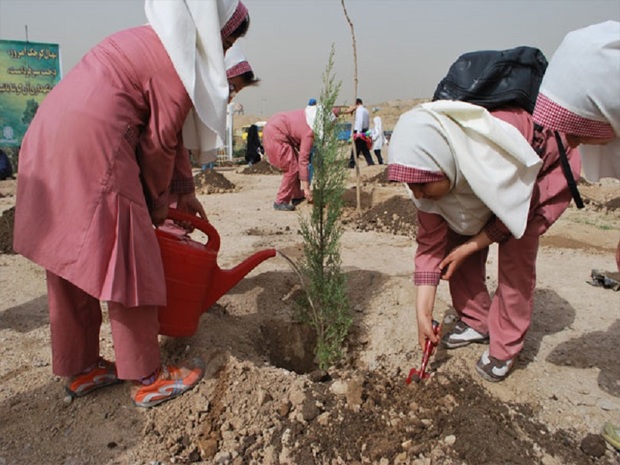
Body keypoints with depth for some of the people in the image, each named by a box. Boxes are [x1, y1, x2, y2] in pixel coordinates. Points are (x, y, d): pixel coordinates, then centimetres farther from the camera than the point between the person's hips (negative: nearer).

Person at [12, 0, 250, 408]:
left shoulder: (152, 41, 21)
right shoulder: (177, 65, -9)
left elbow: (171, 131, 21)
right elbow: (159, 144, -7)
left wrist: (184, 191, 23)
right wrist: (158, 202, 9)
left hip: (49, 144, 10)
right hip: (91, 152, -10)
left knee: (70, 260, 13)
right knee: (126, 266, -2)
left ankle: (80, 368, 26)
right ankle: (148, 378, 10)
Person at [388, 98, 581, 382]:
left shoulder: (496, 153, -43)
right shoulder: (432, 172, -25)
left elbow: (514, 216, -23)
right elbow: (430, 242, -20)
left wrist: (468, 247, -21)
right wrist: (423, 313, -21)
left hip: (546, 169, -5)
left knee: (515, 255, -19)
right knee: (455, 242, -6)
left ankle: (505, 348, -3)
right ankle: (476, 322, 14)